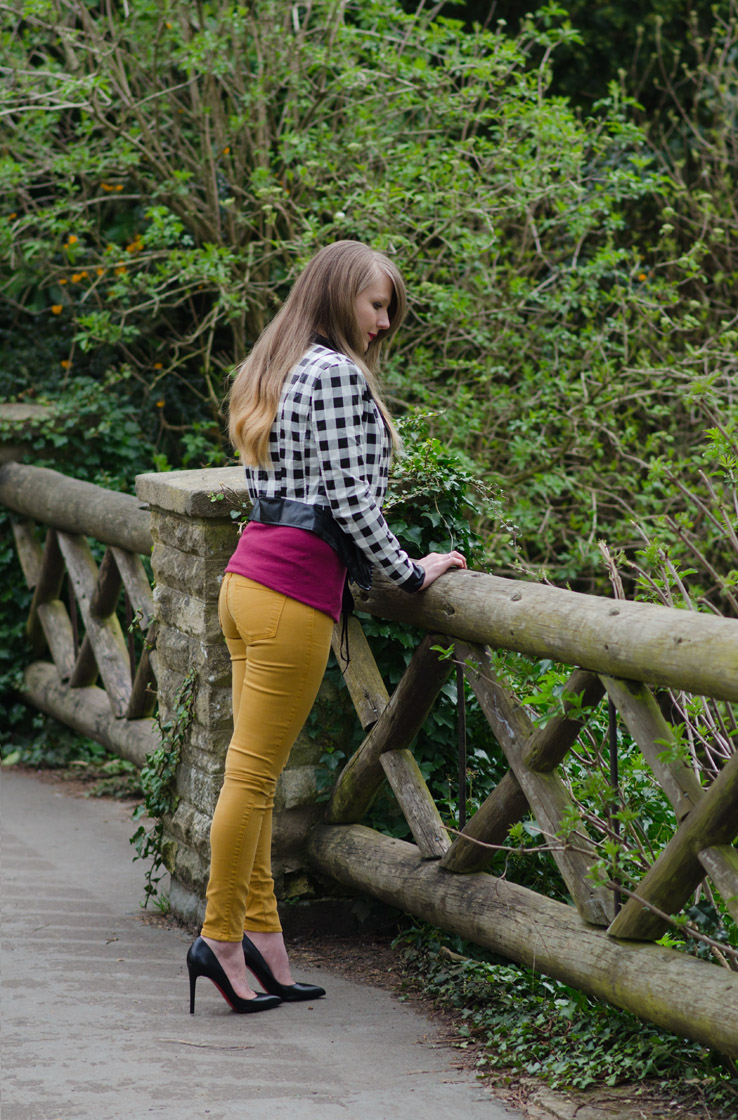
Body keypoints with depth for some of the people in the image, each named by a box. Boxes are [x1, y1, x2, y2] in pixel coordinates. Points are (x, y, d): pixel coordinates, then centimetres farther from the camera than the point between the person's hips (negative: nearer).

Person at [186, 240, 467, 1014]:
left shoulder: (271, 372, 20)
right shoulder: (338, 373, -9)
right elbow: (350, 501, -14)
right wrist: (411, 573, -3)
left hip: (246, 574, 9)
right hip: (295, 591, -9)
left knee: (251, 771, 8)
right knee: (254, 773, -5)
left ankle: (260, 933, 12)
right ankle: (222, 937, 0)